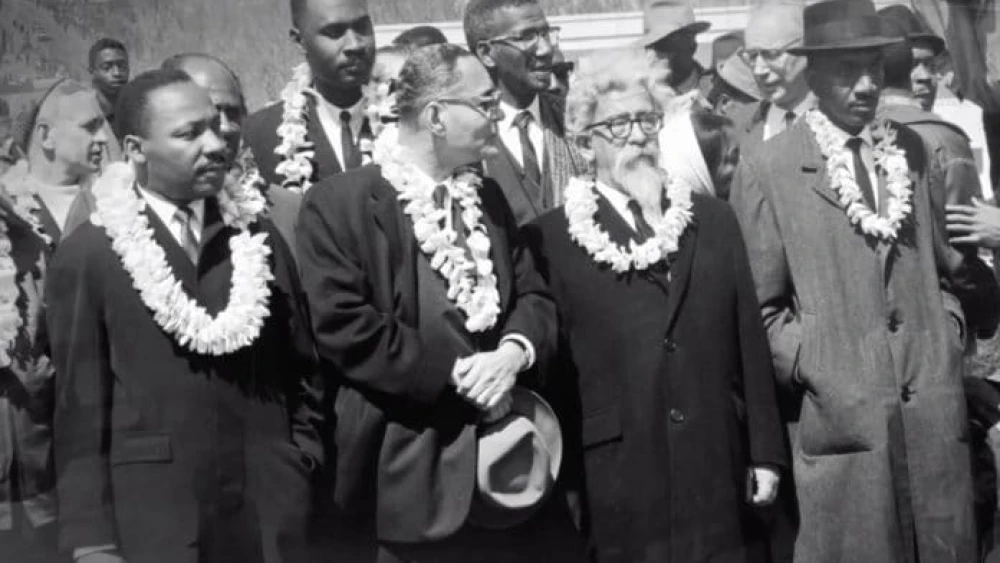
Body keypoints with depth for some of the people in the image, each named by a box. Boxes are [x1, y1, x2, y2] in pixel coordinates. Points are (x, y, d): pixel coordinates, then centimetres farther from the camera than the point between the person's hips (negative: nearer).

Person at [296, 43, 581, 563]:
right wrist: (456, 373, -16)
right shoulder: (337, 203, -9)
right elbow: (342, 325, -17)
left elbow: (534, 295, 11)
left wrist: (513, 352, -11)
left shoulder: (487, 196, 13)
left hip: (499, 448, 6)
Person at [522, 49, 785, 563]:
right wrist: (567, 482, -6)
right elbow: (549, 366, -3)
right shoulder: (550, 237, -2)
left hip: (721, 473, 3)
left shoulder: (713, 219, 9)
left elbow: (749, 342, 8)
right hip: (619, 482, -3)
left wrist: (766, 453, 6)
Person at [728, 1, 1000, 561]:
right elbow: (757, 305, -2)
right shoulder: (768, 170, -6)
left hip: (935, 406, 4)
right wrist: (810, 365, -10)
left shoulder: (910, 149, 10)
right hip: (842, 416, -4)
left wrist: (949, 328, 7)